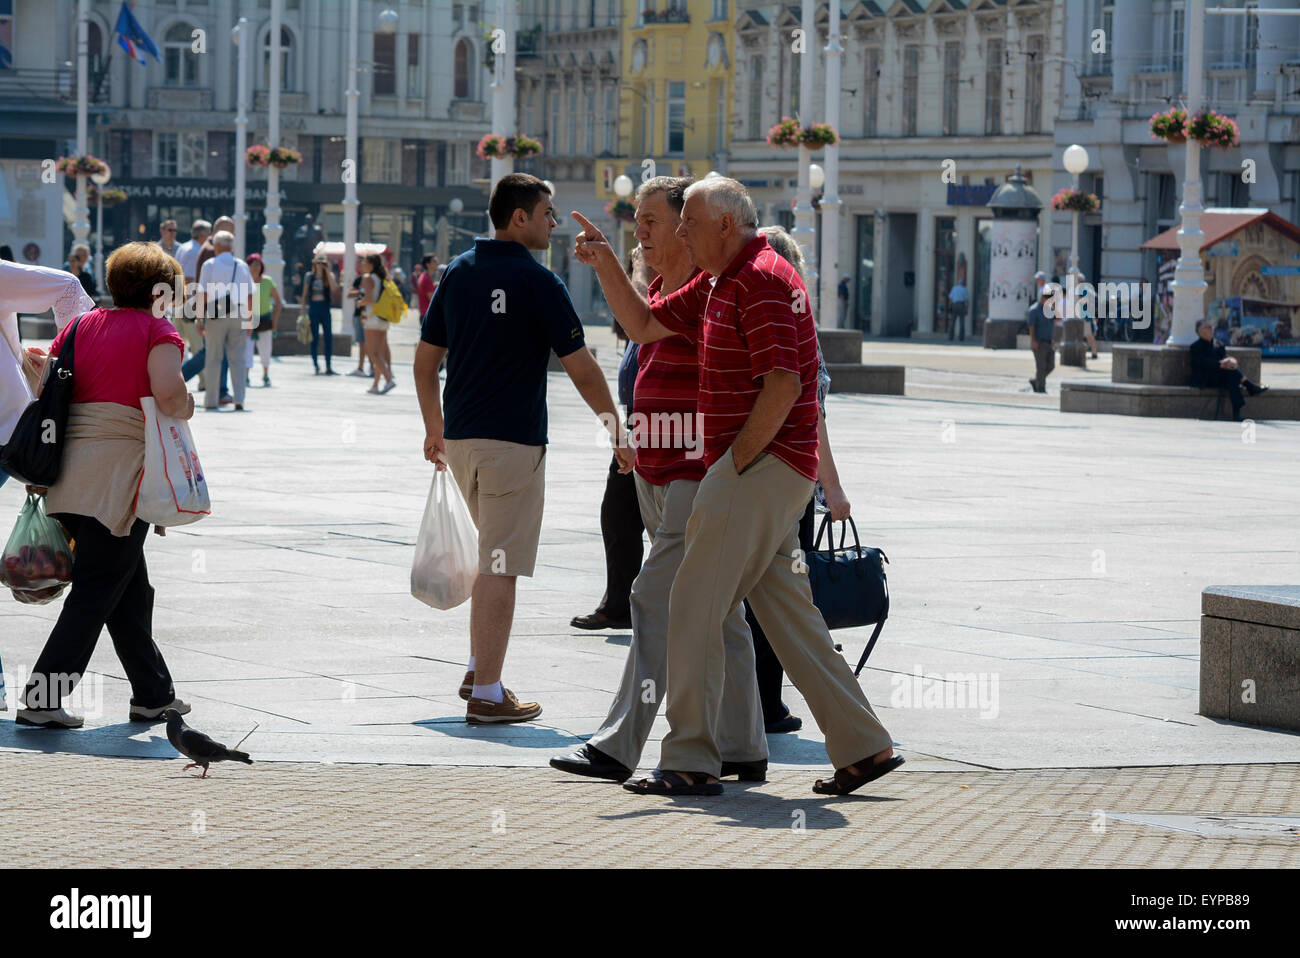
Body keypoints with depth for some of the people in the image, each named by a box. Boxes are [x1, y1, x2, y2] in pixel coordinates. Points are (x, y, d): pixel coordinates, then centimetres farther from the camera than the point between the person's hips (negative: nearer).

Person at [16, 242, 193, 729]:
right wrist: (186, 409, 3)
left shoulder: (82, 326, 14)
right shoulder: (157, 330, -3)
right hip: (120, 475, -7)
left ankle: (153, 693, 23)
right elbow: (169, 395, -18)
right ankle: (43, 699, -6)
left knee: (131, 588, 17)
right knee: (95, 592, -1)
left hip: (69, 472, 7)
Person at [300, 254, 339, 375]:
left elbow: (334, 288, -13)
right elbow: (304, 295, 9)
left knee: (328, 337, -4)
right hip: (313, 307, 0)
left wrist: (327, 272, -11)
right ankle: (316, 366, 8)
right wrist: (303, 310, 3)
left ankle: (329, 367, -2)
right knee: (314, 338, 0)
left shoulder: (329, 276, 6)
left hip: (325, 307, 0)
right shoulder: (310, 277, 6)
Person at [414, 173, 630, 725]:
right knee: (500, 567, -4)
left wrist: (435, 429, 24)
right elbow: (582, 370, -8)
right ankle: (487, 694, -3)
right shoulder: (537, 281, -10)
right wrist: (617, 433, 2)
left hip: (460, 438, 7)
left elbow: (425, 361, 13)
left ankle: (479, 670, 23)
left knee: (491, 557, 22)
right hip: (513, 441, -7)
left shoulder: (457, 273, 9)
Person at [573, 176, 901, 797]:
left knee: (693, 607, -8)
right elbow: (644, 326, 23)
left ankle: (690, 762, -7)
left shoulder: (762, 280, -14)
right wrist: (606, 265, 9)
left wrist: (735, 464, -17)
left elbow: (783, 384, -21)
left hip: (762, 463, -10)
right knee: (786, 612, 10)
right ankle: (863, 747, 12)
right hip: (760, 469, 10)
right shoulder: (716, 284, 18)